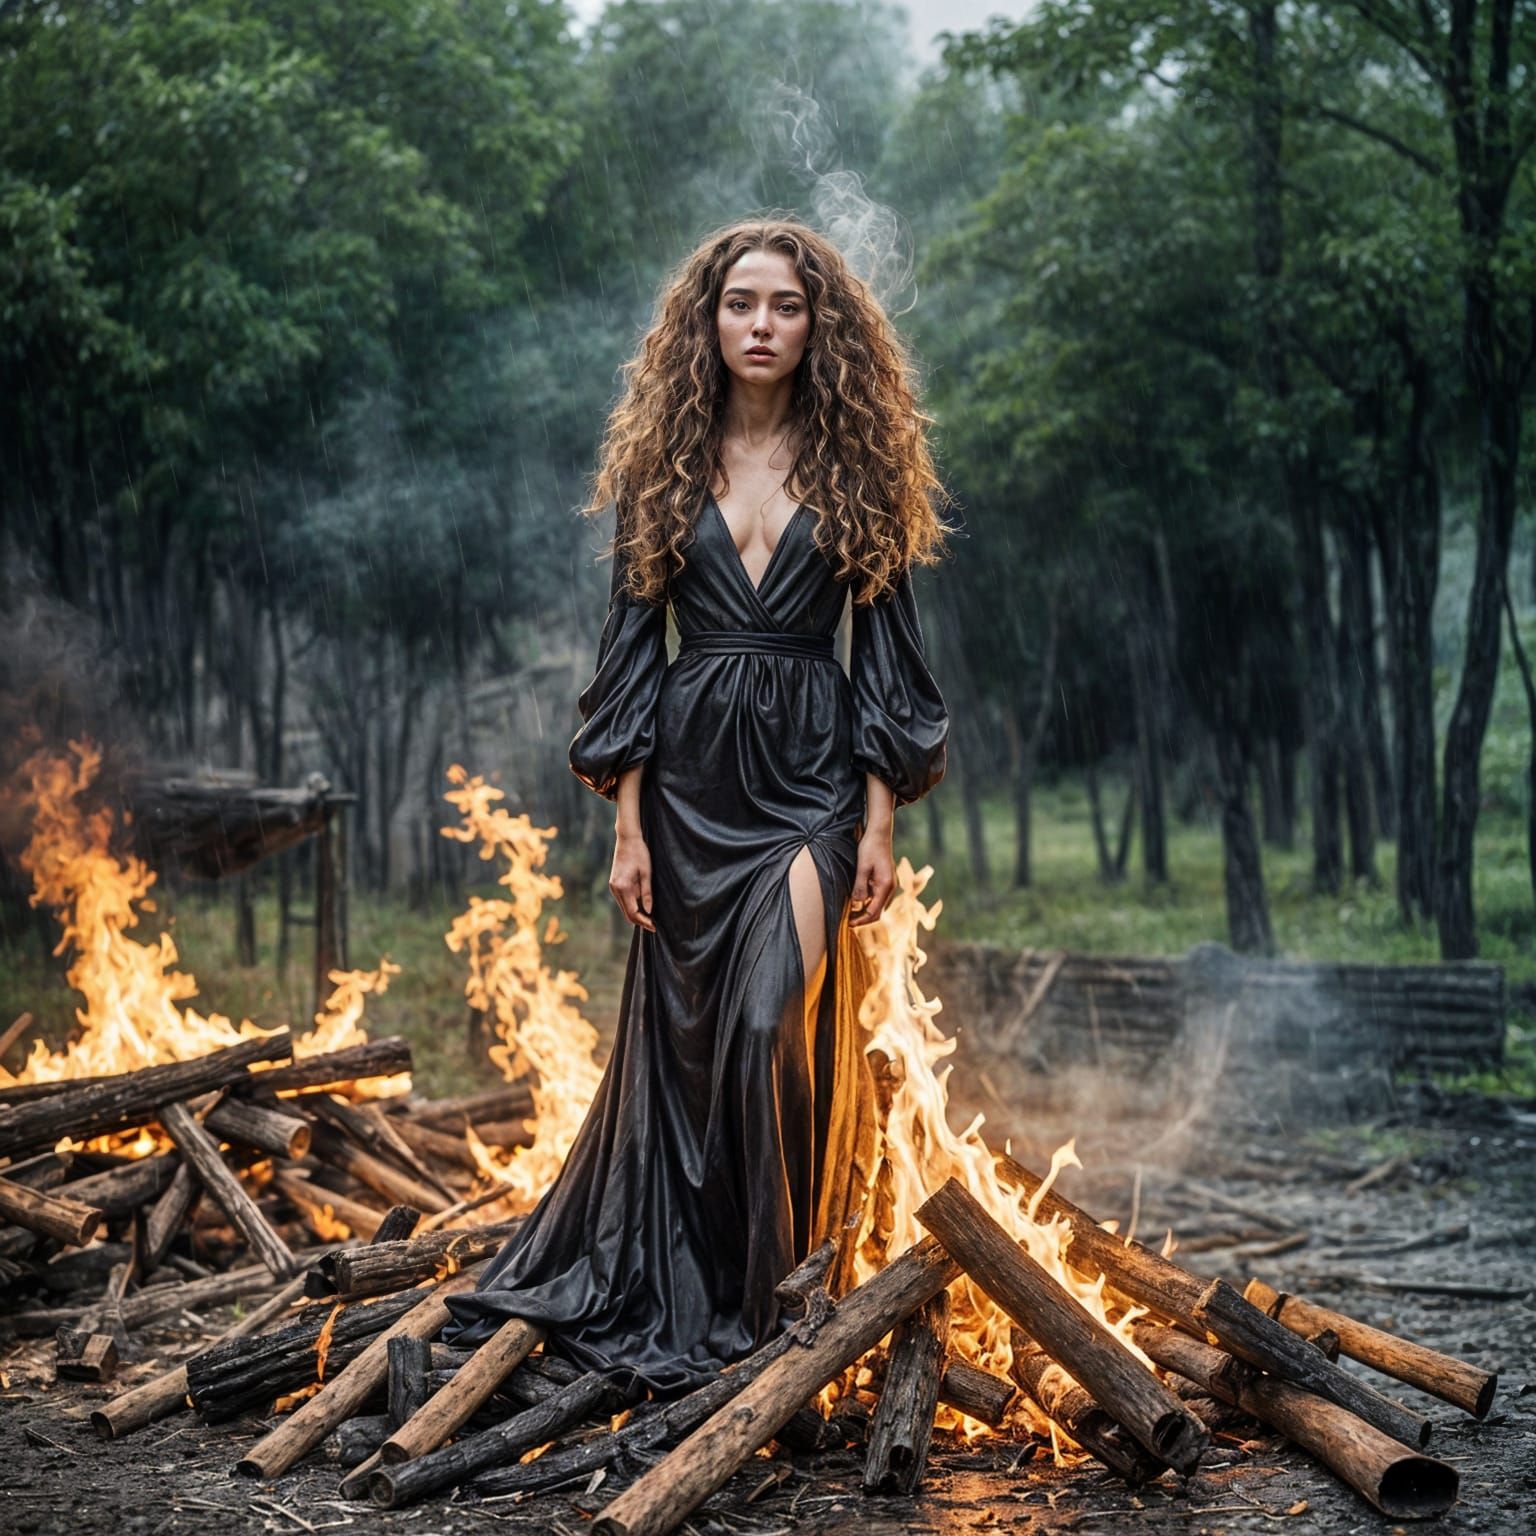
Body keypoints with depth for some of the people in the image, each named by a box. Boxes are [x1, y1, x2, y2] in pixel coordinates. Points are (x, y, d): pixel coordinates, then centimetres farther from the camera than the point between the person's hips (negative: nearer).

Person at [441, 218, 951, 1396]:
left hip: (811, 778, -2)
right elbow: (632, 648, 6)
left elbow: (885, 649, 3)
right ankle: (652, 1294, 21)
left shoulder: (856, 468, 5)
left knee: (774, 1027, -14)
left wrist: (880, 824, -4)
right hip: (691, 779, 2)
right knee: (677, 1035, 6)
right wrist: (628, 824, 0)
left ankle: (760, 1303, 1)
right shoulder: (663, 469, 8)